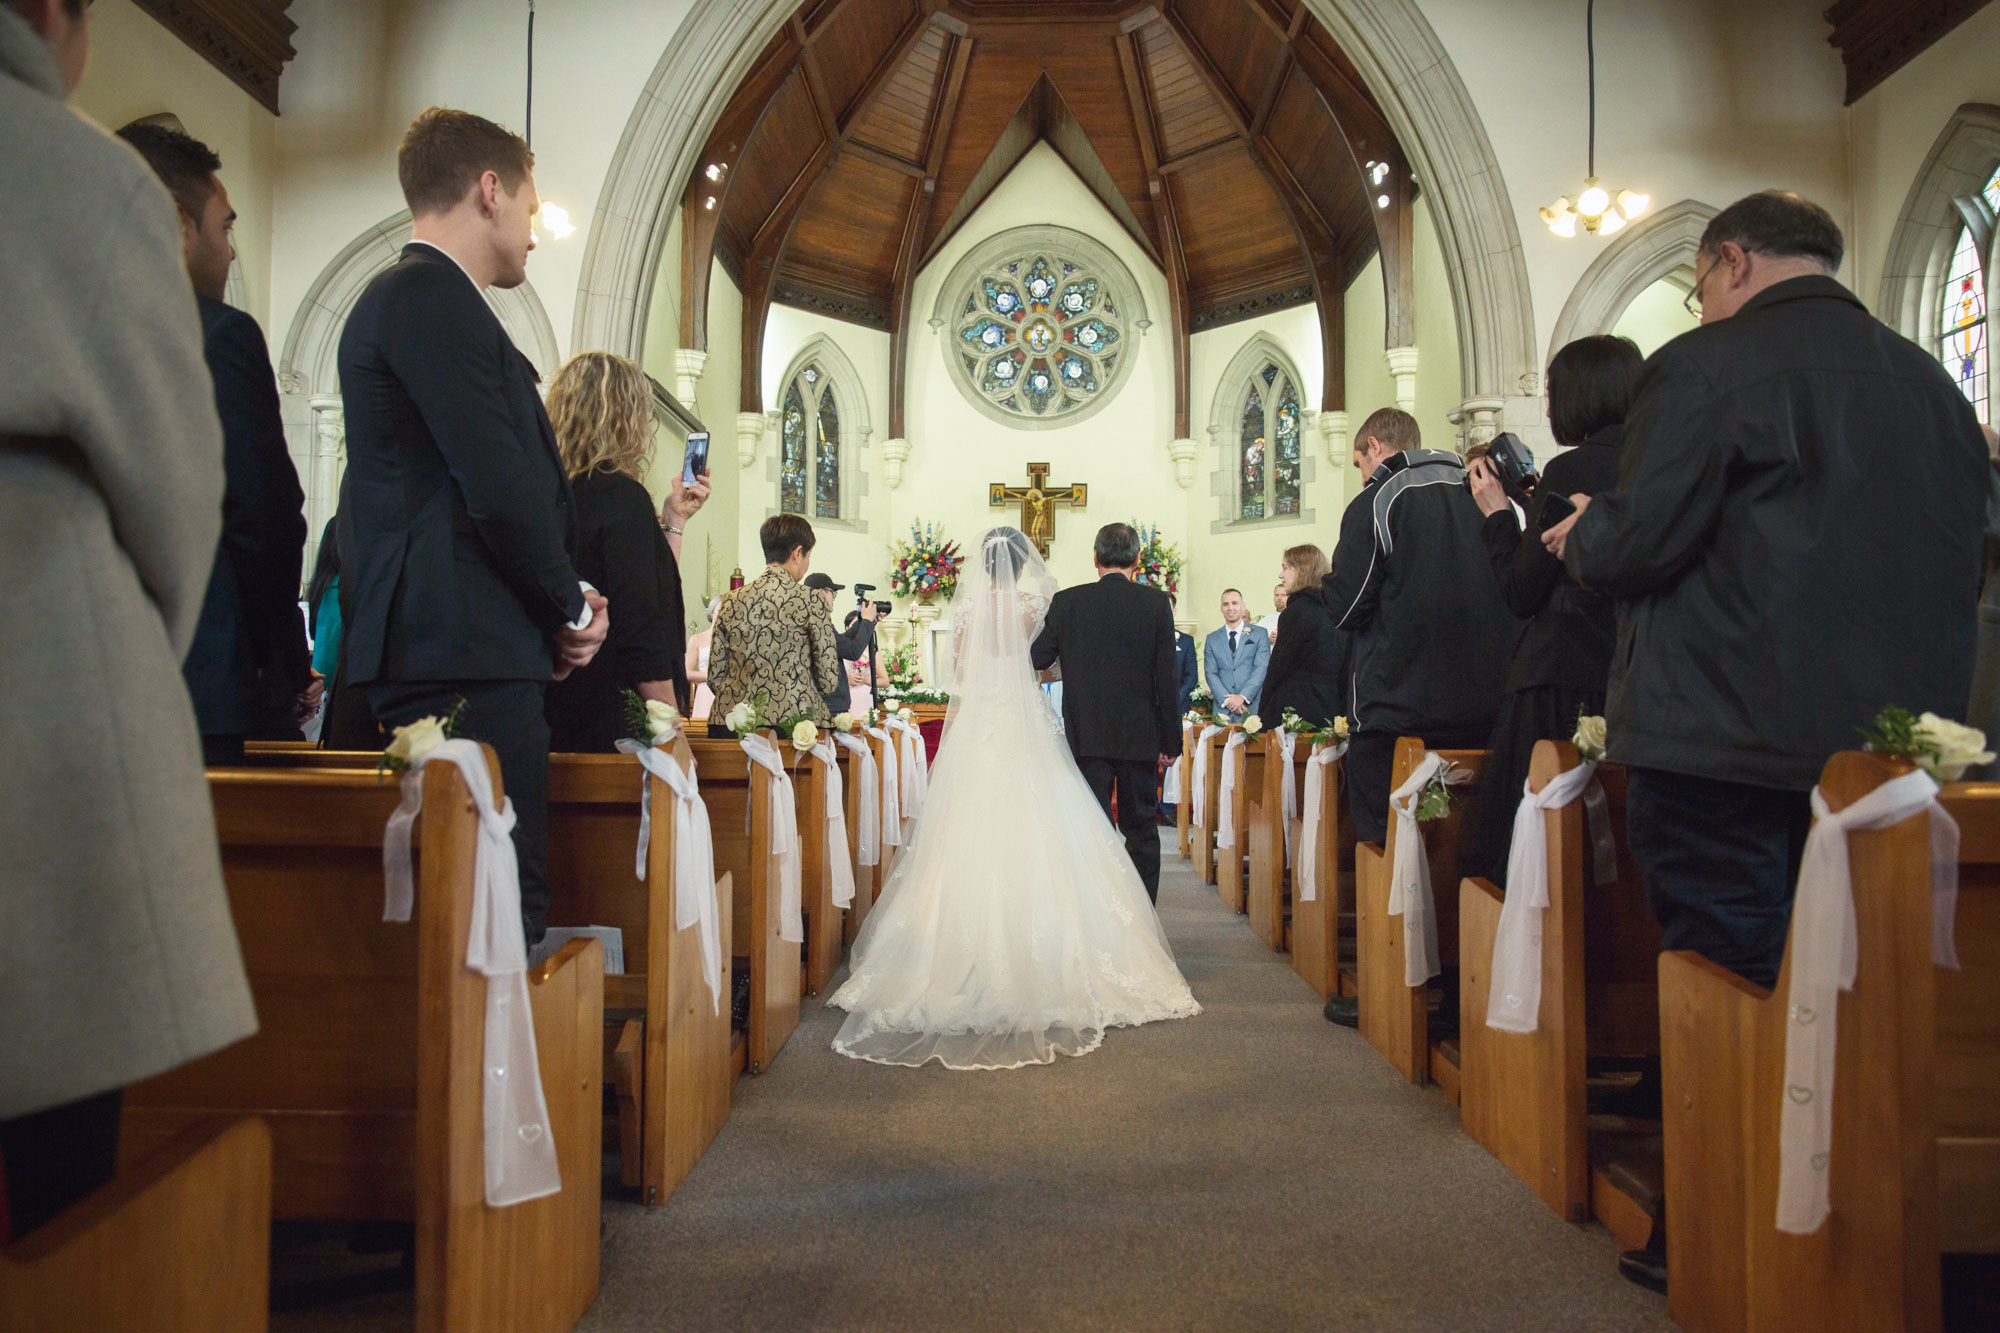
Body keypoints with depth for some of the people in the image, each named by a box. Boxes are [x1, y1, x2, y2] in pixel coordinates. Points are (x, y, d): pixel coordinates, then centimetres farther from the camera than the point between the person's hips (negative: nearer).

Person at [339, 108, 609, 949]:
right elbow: (500, 487, -15)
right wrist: (571, 607, -1)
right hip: (464, 658, -10)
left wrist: (558, 604, 11)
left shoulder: (409, 297, 24)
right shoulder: (431, 300, -8)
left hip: (438, 656, 10)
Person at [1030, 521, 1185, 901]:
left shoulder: (1067, 601, -4)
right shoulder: (1157, 603, -4)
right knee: (1142, 830, 11)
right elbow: (1167, 678, -5)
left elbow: (1037, 659, 3)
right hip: (1140, 736, 0)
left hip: (1087, 736, 0)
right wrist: (1170, 742, 1)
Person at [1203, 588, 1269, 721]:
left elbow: (1262, 668, -2)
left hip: (1253, 707, -1)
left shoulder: (1260, 633, 7)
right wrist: (1227, 700, -10)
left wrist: (1243, 697, -13)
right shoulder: (1212, 639, 13)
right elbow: (1211, 673, 5)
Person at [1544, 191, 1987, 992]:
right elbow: (1963, 566, 15)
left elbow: (1633, 545, -14)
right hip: (1897, 754, 7)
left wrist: (1581, 536, 7)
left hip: (1725, 753, -7)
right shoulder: (1934, 383, 13)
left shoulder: (1703, 364, -8)